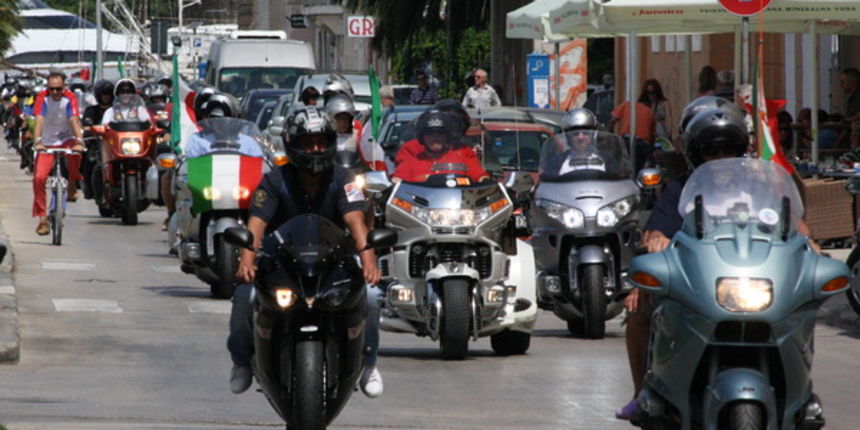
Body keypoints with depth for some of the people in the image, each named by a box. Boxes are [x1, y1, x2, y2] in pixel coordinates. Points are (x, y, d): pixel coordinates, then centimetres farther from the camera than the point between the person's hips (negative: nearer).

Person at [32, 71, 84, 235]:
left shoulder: (69, 98, -13)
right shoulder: (43, 98, -12)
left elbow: (74, 120, -25)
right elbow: (39, 120, -24)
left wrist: (79, 141, -41)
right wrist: (38, 141, -39)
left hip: (66, 139, -1)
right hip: (47, 143, 1)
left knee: (74, 154, -36)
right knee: (39, 178, -14)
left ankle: (72, 184, -7)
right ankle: (42, 218, -3)